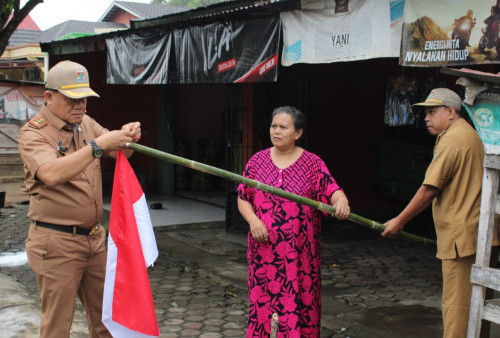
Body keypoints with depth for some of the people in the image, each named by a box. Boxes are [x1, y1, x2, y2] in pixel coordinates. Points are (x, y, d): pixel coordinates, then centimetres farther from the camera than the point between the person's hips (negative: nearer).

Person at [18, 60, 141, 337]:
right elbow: (52, 174, -29)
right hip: (56, 243, -6)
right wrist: (99, 144, -32)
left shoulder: (86, 124, 10)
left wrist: (126, 138, -14)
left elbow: (120, 154, 9)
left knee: (103, 315, 15)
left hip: (94, 238, 7)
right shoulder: (33, 132, -11)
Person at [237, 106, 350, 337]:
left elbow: (332, 190, -8)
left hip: (300, 251, -1)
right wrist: (253, 220, -10)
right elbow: (243, 199, 8)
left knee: (301, 300, 1)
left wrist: (341, 200, -32)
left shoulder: (313, 163, 1)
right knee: (264, 300, 5)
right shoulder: (257, 160, 6)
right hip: (265, 249, 2)